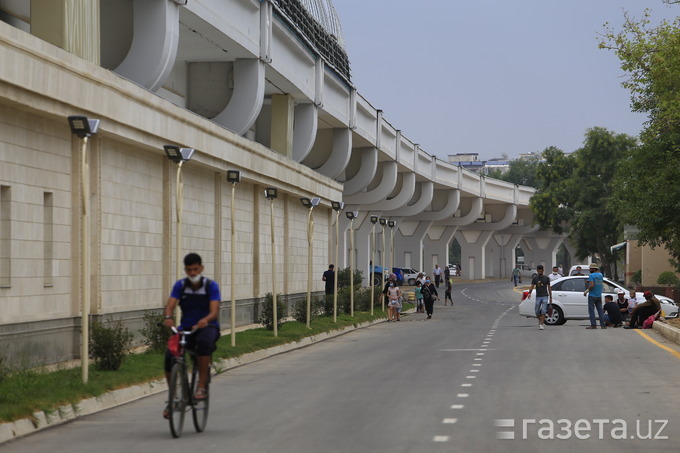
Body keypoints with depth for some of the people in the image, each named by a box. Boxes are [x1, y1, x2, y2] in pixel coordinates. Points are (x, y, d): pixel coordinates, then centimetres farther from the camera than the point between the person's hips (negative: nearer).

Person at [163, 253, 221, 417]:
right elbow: (170, 305, -13)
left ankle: (202, 386, -30)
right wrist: (168, 317, -38)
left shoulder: (211, 286, -7)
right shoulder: (180, 285, 0)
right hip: (186, 328, 3)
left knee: (203, 342, -40)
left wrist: (205, 320, -42)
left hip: (208, 327, -3)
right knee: (169, 357, -22)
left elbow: (214, 311, -18)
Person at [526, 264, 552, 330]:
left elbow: (549, 288, 7)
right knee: (536, 311, 4)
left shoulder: (546, 278, 3)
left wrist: (550, 297, 6)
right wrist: (529, 293, -22)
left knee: (543, 311, -12)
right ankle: (540, 320, 30)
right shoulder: (535, 278, 5)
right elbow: (532, 286, -3)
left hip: (545, 296, -2)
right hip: (538, 297, 2)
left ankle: (541, 324, -12)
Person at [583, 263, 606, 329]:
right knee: (600, 310, 9)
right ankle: (603, 325, 6)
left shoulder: (591, 275, -12)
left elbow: (592, 285, -22)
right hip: (599, 296, 7)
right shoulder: (600, 275, 10)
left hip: (592, 296, -7)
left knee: (591, 310, -3)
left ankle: (593, 325, -8)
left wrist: (586, 291, -10)